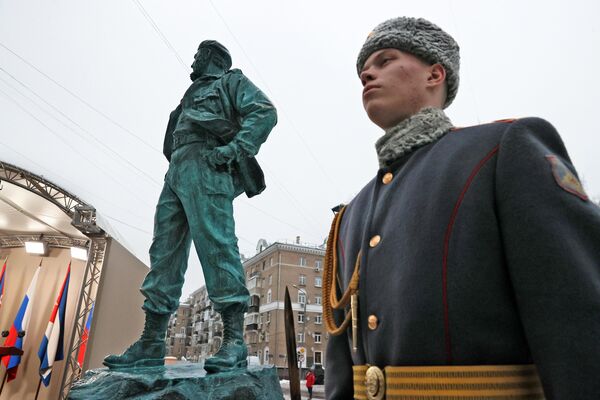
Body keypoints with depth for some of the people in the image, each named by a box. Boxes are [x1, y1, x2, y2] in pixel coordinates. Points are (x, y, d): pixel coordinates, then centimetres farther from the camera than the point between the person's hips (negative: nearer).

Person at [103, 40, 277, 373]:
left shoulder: (232, 81, 16)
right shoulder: (193, 95, 38)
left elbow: (264, 112, -2)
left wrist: (235, 148, -15)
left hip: (205, 165, -8)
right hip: (177, 169, 8)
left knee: (215, 243, -21)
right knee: (164, 252, -1)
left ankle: (234, 340, -22)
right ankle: (151, 343, 1)